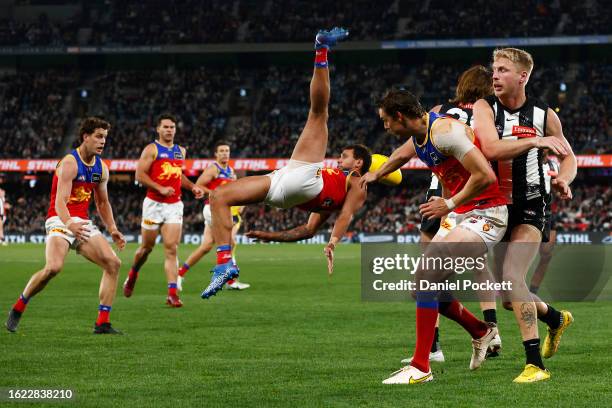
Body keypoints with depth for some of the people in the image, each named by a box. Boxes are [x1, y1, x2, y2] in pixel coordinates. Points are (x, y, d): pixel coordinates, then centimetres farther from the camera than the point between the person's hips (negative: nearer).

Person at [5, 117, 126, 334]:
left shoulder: (101, 168, 9)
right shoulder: (70, 163, -15)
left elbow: (103, 203, 22)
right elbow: (60, 201, -26)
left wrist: (113, 230, 10)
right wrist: (69, 224, -44)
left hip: (83, 223, 7)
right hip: (60, 221, -7)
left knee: (113, 263, -9)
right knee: (53, 267, -29)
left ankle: (102, 323, -5)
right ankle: (17, 309, -5)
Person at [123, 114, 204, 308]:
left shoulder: (180, 151, 15)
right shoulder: (152, 149, -4)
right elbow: (140, 175, -11)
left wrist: (192, 186, 13)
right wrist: (160, 189, -20)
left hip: (174, 205, 4)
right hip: (154, 203, -4)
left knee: (171, 249, -8)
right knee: (147, 246, 8)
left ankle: (172, 294, -15)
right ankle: (133, 274, 39)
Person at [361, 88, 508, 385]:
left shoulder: (444, 131, -21)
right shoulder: (417, 139, 9)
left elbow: (485, 175, -27)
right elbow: (400, 156, 35)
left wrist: (450, 204, -18)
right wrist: (375, 174, 52)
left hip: (486, 214, -10)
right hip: (461, 215, 10)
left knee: (425, 278, -19)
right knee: (424, 285, 7)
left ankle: (420, 368, -15)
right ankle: (480, 332, 29)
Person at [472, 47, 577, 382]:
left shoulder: (544, 115, -2)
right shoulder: (485, 108, -5)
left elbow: (568, 156, 13)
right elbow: (491, 148, -23)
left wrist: (563, 180, -8)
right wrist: (535, 141, -31)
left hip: (529, 207, -3)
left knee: (511, 277, -21)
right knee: (510, 298, 8)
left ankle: (535, 363, -18)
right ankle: (556, 318, 39)